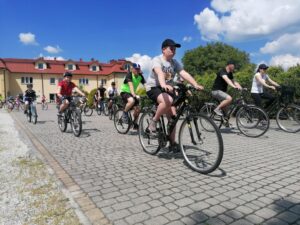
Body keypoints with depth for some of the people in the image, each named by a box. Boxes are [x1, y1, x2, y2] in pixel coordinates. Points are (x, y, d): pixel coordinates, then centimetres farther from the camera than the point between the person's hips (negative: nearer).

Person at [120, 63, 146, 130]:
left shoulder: (140, 76, -5)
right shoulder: (129, 74, -21)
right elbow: (131, 86, -35)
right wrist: (134, 95, -49)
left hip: (132, 93, 6)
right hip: (125, 92, -6)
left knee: (137, 109, -7)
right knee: (132, 101, -37)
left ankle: (135, 123, 15)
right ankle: (124, 113, -12)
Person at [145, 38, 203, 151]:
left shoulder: (175, 62, 6)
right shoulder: (157, 60, -12)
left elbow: (184, 74, -8)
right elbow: (159, 73, -33)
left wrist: (196, 85, -24)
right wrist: (163, 85, -53)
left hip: (167, 89, 6)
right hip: (153, 88, -6)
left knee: (172, 115, -4)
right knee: (168, 101, -37)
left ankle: (172, 143, 6)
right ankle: (153, 122, -17)